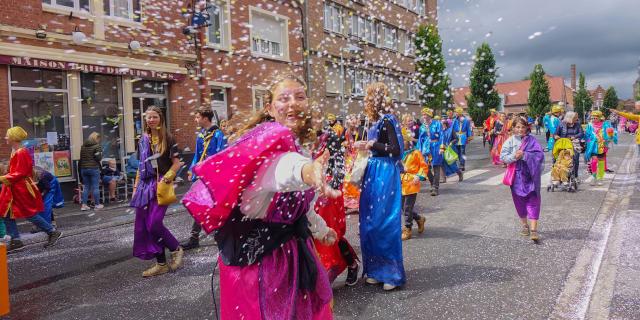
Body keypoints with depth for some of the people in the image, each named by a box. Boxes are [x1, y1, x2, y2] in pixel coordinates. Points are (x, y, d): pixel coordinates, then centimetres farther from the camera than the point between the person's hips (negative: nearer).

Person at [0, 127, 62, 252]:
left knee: (30, 214, -2)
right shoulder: (14, 152, 11)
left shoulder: (21, 153, -18)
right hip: (13, 189, 10)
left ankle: (53, 232, 9)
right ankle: (15, 241, 12)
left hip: (22, 189, -10)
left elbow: (20, 173, -20)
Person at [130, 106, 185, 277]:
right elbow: (141, 166, 19)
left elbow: (176, 163, -3)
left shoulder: (168, 138, 0)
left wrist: (166, 179, -15)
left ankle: (176, 249, 10)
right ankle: (161, 264, 12)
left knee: (154, 224, -15)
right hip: (145, 185, 6)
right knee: (142, 226, 2)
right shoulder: (143, 140, 15)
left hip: (161, 185, -6)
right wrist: (136, 187, 15)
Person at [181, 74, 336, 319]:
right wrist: (304, 170, -68)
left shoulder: (299, 147, 9)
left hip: (291, 249, 9)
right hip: (257, 251, -8)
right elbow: (277, 163, -46)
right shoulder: (269, 136, -19)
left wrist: (321, 229, 36)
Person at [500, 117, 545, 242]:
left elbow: (540, 154, -11)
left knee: (533, 200, -6)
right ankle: (525, 225, 29)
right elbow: (502, 156, -5)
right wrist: (513, 156, -22)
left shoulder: (532, 140, -2)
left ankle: (533, 229, -6)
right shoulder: (510, 141, 1)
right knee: (519, 200, 11)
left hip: (530, 175, -2)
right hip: (516, 175, 2)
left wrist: (524, 155, -22)